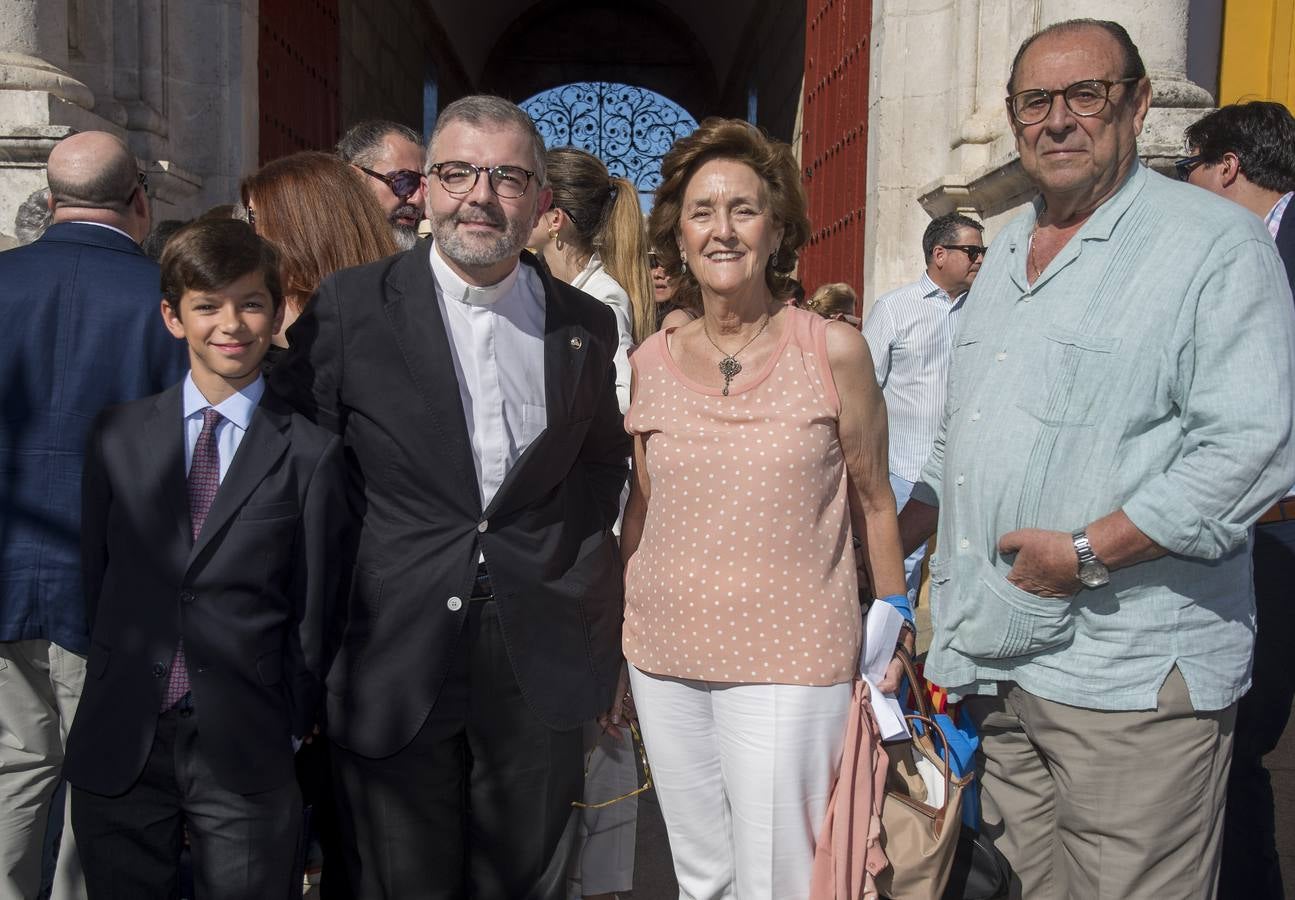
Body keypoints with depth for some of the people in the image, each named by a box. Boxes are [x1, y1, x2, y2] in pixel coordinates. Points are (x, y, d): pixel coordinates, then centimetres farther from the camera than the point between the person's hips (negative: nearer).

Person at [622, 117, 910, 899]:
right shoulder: (651, 362, 2)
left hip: (789, 661, -3)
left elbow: (874, 503, 2)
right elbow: (641, 511, 11)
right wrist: (611, 645, 13)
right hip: (665, 658, 3)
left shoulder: (834, 351, -6)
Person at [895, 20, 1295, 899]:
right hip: (998, 662, 7)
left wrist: (1089, 551, -19)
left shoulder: (1216, 242, -7)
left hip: (1132, 679, -6)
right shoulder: (1008, 253, 17)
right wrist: (891, 540, 16)